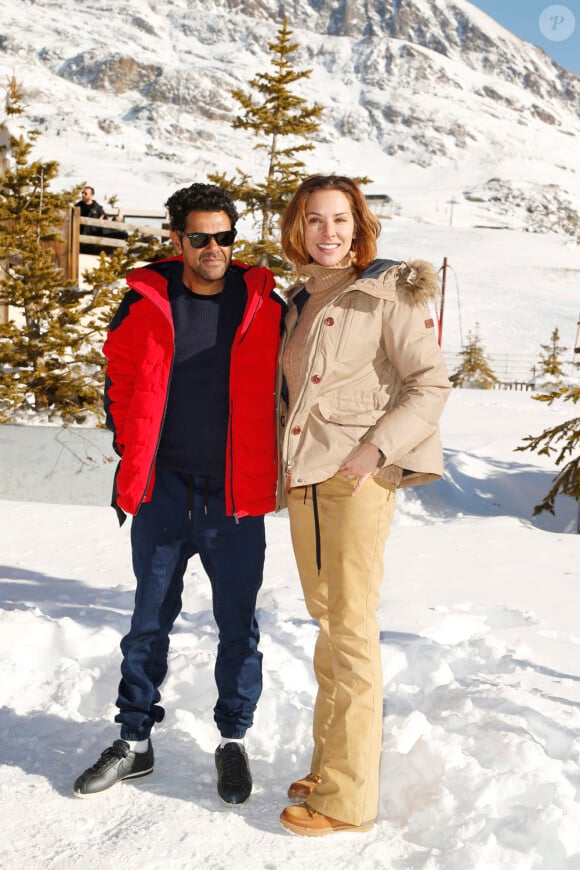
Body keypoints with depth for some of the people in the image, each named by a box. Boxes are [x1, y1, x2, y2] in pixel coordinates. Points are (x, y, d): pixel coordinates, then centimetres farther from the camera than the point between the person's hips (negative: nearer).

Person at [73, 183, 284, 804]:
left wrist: (268, 463, 7)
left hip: (234, 495, -1)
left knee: (237, 623, 8)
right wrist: (131, 450, 5)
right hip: (162, 489, 1)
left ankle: (233, 740, 26)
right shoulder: (146, 302, 0)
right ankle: (134, 741, 26)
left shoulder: (263, 305, -1)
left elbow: (285, 384, 10)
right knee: (150, 619, 12)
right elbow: (121, 380, 11)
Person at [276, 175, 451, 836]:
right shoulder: (300, 300, 17)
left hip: (360, 478, -7)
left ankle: (348, 798, 3)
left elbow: (430, 384, -9)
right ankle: (329, 765, 25)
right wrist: (285, 448, 13)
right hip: (304, 477, 7)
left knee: (350, 631, -5)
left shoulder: (385, 294, -4)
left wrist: (376, 450, -17)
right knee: (325, 621, 13)